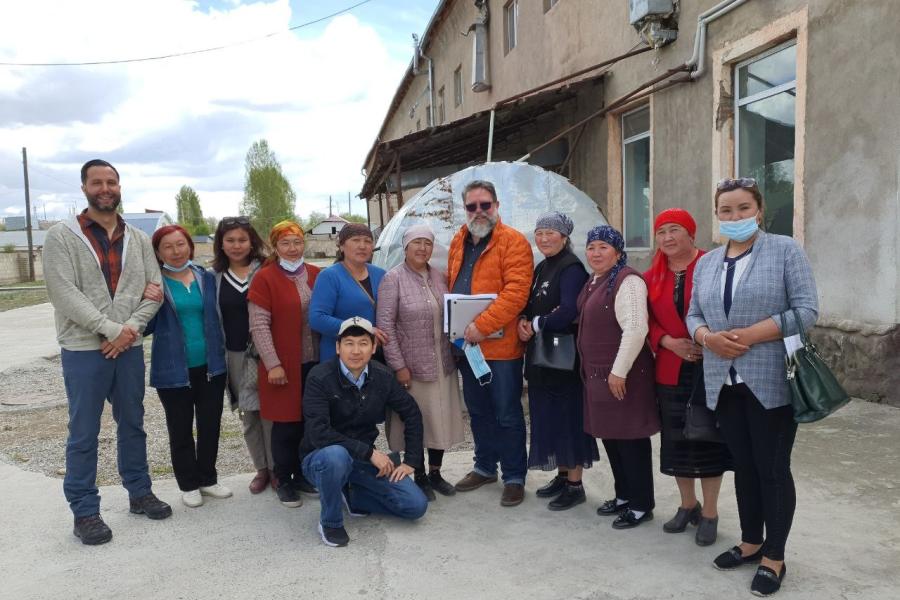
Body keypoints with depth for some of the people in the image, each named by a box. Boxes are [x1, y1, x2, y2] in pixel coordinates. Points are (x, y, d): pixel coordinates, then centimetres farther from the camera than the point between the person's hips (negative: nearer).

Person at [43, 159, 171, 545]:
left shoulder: (138, 239, 8)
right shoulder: (62, 236, -4)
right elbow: (64, 293, -13)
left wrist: (129, 329, -12)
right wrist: (111, 328, -19)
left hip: (129, 348, 4)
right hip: (83, 350, -4)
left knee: (132, 424, 16)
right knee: (84, 434, 4)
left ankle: (139, 492, 30)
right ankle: (84, 511, 17)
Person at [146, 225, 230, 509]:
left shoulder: (207, 278, 5)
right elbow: (147, 326, -4)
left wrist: (222, 355, 4)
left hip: (211, 365, 3)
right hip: (173, 369, -3)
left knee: (211, 425, 12)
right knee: (180, 429, 9)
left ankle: (208, 479, 28)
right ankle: (188, 484, 25)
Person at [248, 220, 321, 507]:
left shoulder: (316, 275, 8)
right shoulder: (264, 278, -6)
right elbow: (259, 326, -10)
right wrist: (273, 364, -15)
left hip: (315, 363, 4)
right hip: (284, 366, -4)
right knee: (286, 424, 5)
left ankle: (303, 476, 27)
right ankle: (283, 481, 21)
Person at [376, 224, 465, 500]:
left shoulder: (440, 277, 7)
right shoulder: (393, 279, -9)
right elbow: (385, 325, -12)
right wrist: (398, 365, -15)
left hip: (443, 365, 5)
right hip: (412, 366, -5)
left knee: (441, 419, 12)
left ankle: (435, 473, 30)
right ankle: (419, 476, 23)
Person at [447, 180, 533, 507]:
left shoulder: (513, 242, -10)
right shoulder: (459, 242, 12)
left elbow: (516, 291, -20)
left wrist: (483, 325, -25)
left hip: (501, 344, -7)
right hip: (467, 344, 7)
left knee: (507, 415, 4)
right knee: (478, 411, 19)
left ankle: (514, 477, 18)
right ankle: (485, 467, 35)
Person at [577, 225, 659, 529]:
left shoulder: (627, 281, -16)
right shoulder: (593, 282, 13)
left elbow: (635, 329, -24)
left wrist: (619, 372, -23)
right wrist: (594, 372, 20)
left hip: (622, 375, -9)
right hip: (599, 374, 9)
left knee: (630, 439, 0)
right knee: (610, 437, 16)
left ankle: (641, 506, 13)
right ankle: (624, 496, 30)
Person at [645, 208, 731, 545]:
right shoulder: (652, 277, 6)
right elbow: (648, 322, 6)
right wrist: (669, 342, -10)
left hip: (709, 368, -4)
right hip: (670, 371, 4)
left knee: (708, 438, 5)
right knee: (676, 439, 12)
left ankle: (710, 514, 21)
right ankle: (688, 505, 32)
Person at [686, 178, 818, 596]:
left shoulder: (785, 251, -3)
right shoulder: (706, 263, 13)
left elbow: (806, 310, -9)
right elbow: (693, 315, 13)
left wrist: (751, 335, -19)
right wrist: (708, 338, -9)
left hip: (771, 382, -5)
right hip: (724, 383, 5)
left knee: (773, 468, 3)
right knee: (743, 466, 15)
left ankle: (773, 557, 17)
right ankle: (751, 542, 30)